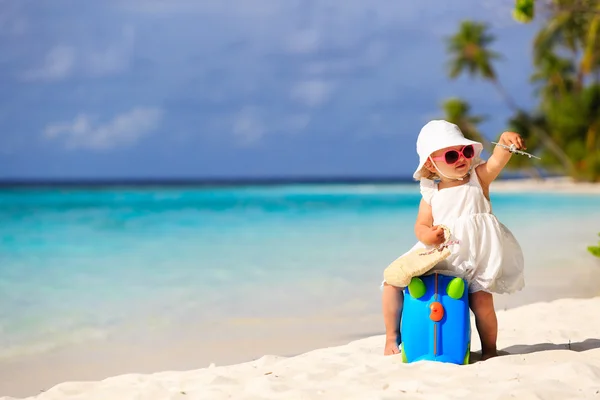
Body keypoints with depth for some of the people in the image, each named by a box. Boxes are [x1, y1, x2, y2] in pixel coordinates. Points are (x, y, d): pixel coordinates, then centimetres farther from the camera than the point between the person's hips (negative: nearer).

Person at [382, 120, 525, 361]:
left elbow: (498, 159, -20)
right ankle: (392, 338, 9)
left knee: (481, 299, -22)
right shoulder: (431, 195, 5)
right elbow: (421, 226, 4)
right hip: (438, 257, 3)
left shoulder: (478, 178, -2)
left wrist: (505, 141, -42)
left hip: (475, 257, -3)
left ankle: (489, 350, 2)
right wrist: (426, 235, -21)